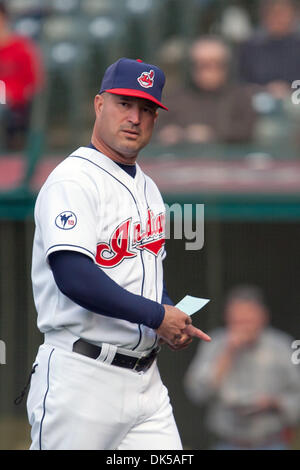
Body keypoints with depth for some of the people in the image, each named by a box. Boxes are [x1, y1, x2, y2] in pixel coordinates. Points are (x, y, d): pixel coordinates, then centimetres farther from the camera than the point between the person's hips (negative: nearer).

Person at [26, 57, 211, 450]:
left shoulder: (147, 188, 18)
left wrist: (174, 323, 7)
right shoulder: (73, 181, -11)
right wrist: (158, 316, -16)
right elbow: (74, 277, -24)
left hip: (145, 380, 8)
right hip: (81, 381, -8)